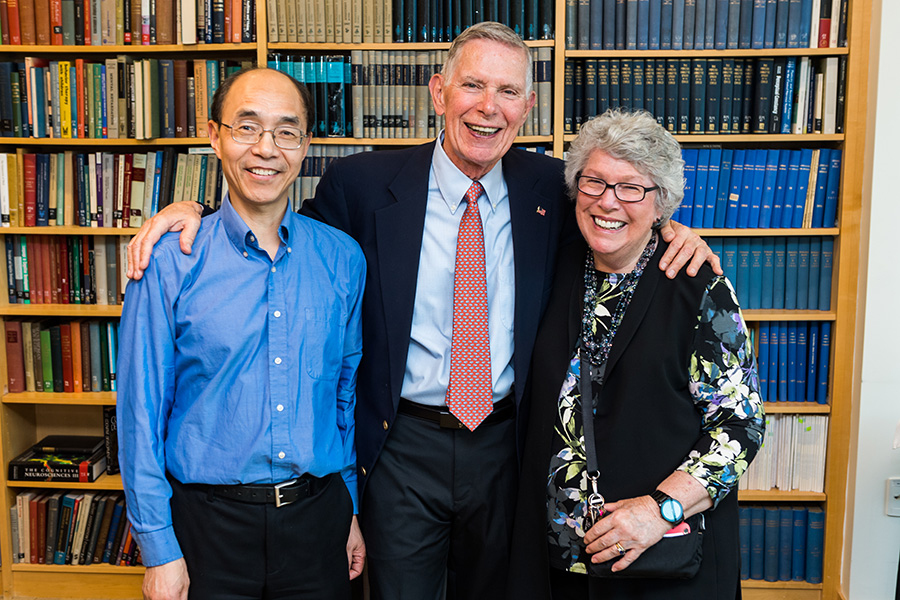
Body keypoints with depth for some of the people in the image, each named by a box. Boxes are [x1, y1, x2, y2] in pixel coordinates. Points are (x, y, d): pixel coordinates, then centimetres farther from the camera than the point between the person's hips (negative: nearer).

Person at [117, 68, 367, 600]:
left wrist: (351, 510, 9)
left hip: (318, 516, 2)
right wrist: (160, 551, -6)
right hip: (210, 520, -2)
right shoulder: (169, 263, -8)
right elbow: (142, 413, -6)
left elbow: (348, 392, 7)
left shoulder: (343, 258, 0)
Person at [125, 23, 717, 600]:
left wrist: (669, 230, -7)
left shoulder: (549, 186, -2)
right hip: (402, 446, -2)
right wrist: (194, 209, -11)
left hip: (503, 446, 3)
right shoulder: (363, 183, -8)